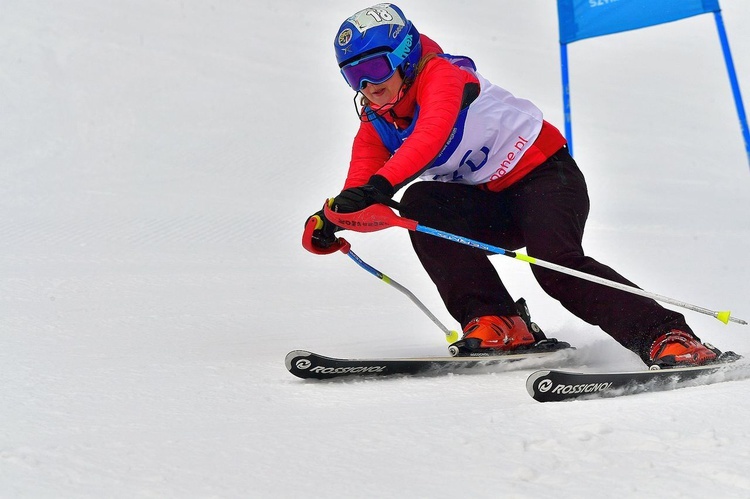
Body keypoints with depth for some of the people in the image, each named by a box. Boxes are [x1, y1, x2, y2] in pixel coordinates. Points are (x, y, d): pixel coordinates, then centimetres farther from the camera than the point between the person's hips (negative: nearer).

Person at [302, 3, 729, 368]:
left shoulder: (441, 76, -17)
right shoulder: (376, 124, 4)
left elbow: (429, 138, -38)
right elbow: (359, 188, -8)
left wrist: (378, 187, -53)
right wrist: (329, 223, -30)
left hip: (544, 173, -6)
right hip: (490, 204, 6)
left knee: (557, 266, -31)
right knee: (419, 205, -22)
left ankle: (669, 337, -27)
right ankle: (495, 322, -21)